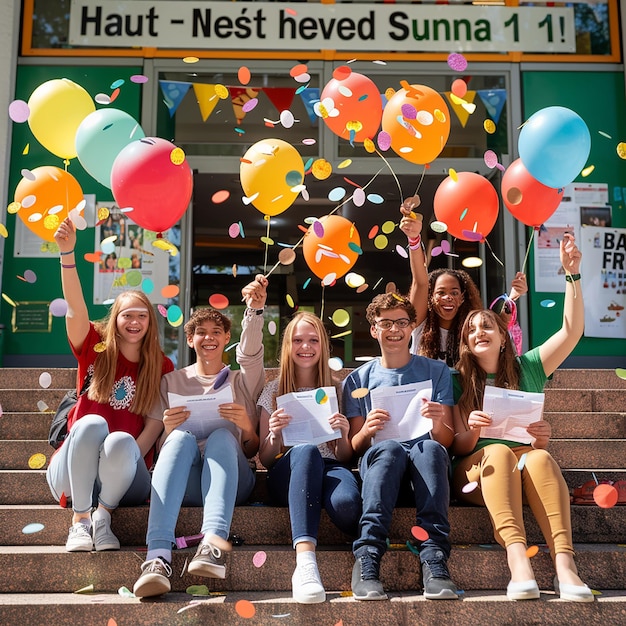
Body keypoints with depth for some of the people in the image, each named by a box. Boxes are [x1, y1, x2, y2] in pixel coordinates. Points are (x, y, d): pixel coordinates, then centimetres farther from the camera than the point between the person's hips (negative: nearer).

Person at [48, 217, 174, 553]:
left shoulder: (162, 367, 6)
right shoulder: (96, 349, 6)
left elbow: (155, 424, -2)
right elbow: (75, 307, -11)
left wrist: (125, 459, -18)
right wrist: (67, 253, -25)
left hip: (124, 479, 0)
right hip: (71, 475, 1)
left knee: (120, 441, -34)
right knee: (91, 423, -32)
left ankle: (103, 515, -12)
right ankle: (80, 519, -21)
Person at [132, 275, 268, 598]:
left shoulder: (241, 380, 21)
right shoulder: (172, 381, 21)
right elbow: (161, 446, 14)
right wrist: (168, 429, -9)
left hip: (231, 479, 0)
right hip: (183, 481, 0)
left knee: (222, 436, -30)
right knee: (181, 436, -30)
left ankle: (212, 543, -51)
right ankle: (158, 557, -49)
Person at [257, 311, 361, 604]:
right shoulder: (274, 391, 14)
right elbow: (265, 460, 11)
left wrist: (343, 435, -8)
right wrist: (275, 434, -11)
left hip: (330, 469, 0)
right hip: (287, 475, 0)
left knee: (345, 504, -40)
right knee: (306, 450, -40)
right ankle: (305, 561, -50)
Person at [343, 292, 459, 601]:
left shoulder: (436, 372, 12)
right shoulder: (358, 379, 13)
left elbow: (446, 441, 6)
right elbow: (354, 448, 9)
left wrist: (439, 421, -18)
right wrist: (367, 430, -14)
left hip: (426, 460, 0)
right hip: (379, 460, 0)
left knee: (429, 448, -35)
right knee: (389, 448, -35)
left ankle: (434, 557, -42)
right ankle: (367, 557, -44)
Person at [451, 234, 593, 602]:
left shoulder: (526, 369, 14)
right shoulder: (459, 382, 11)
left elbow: (573, 331, 2)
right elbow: (458, 447, 5)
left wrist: (572, 273, -4)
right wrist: (472, 432, -18)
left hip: (530, 470, 1)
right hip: (479, 471, -1)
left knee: (539, 456, -33)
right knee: (500, 451, -34)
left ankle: (565, 564, -47)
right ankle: (517, 559, -52)